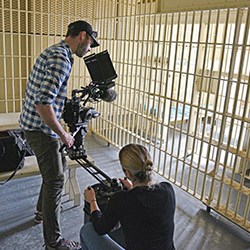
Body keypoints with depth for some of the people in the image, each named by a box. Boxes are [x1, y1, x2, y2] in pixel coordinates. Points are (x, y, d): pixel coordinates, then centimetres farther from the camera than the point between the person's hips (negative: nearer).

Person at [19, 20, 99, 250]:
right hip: (41, 129, -10)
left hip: (34, 125, 10)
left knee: (59, 164, 25)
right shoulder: (61, 59, -21)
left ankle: (43, 211, 43)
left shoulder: (53, 52, 13)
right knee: (55, 180, -1)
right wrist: (62, 133, -20)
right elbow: (42, 103, -29)